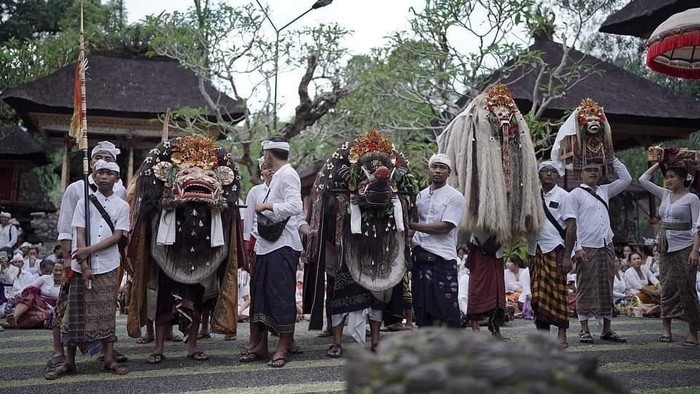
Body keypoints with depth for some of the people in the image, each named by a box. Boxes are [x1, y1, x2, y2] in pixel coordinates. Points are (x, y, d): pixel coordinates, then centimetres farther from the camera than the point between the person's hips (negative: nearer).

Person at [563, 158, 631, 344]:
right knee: (586, 289, -3)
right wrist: (576, 249, -15)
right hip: (587, 249, -6)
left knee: (606, 289, 9)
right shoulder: (575, 195, 0)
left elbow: (626, 179, 21)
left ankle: (607, 330, 15)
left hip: (606, 247, 6)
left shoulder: (604, 191, 17)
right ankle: (584, 330, 3)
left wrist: (613, 158, 16)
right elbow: (571, 224, -6)